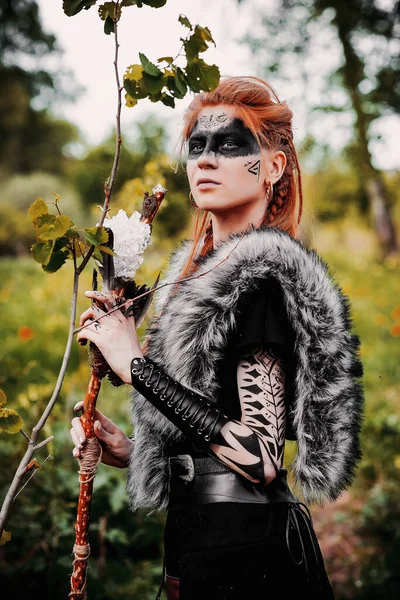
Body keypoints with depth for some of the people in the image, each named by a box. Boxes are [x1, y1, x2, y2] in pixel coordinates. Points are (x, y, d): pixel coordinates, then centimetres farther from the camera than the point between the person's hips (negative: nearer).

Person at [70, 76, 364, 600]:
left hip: (244, 556, -8)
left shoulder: (263, 277, -17)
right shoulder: (203, 269, 10)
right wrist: (129, 450, 2)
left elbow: (261, 459, -24)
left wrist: (135, 364, -20)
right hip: (198, 543, 9)